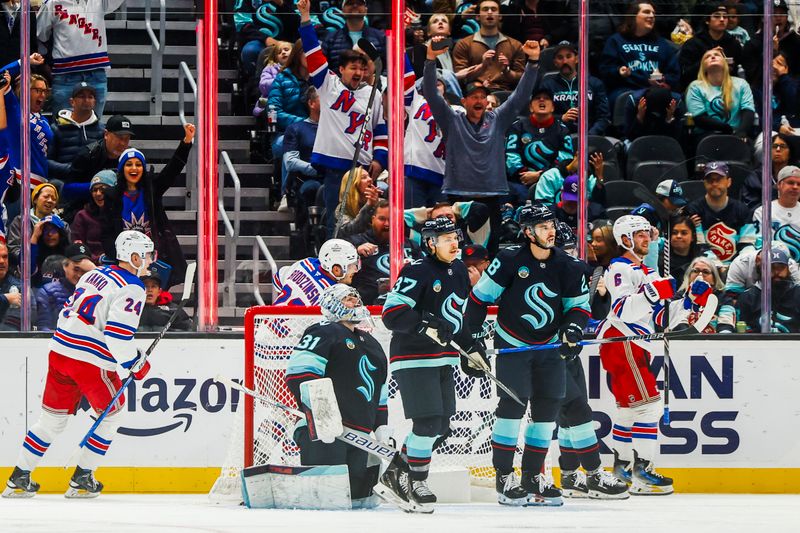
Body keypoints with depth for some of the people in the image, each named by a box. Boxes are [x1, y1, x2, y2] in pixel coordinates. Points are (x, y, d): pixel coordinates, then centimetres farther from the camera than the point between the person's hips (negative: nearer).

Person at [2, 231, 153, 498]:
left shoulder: (95, 273, 16)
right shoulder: (131, 289, -10)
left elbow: (69, 311, 21)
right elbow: (117, 334, -19)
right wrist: (136, 363, -5)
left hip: (59, 349, 7)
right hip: (91, 361, -7)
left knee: (53, 415, 15)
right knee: (112, 413, 13)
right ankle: (82, 480, 11)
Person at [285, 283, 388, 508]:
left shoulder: (372, 344, 27)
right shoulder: (323, 333, 0)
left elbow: (381, 393, 31)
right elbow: (298, 373, -13)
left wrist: (382, 427, 19)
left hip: (360, 433, 8)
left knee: (359, 485, 0)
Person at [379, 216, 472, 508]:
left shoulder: (459, 271, 12)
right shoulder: (417, 272, -15)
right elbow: (391, 312, -21)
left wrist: (470, 347, 17)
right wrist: (426, 326, -30)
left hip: (444, 358, 9)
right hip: (413, 359, -9)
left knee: (441, 428, 10)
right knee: (428, 421, -13)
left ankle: (396, 472, 24)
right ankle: (417, 482, 2)